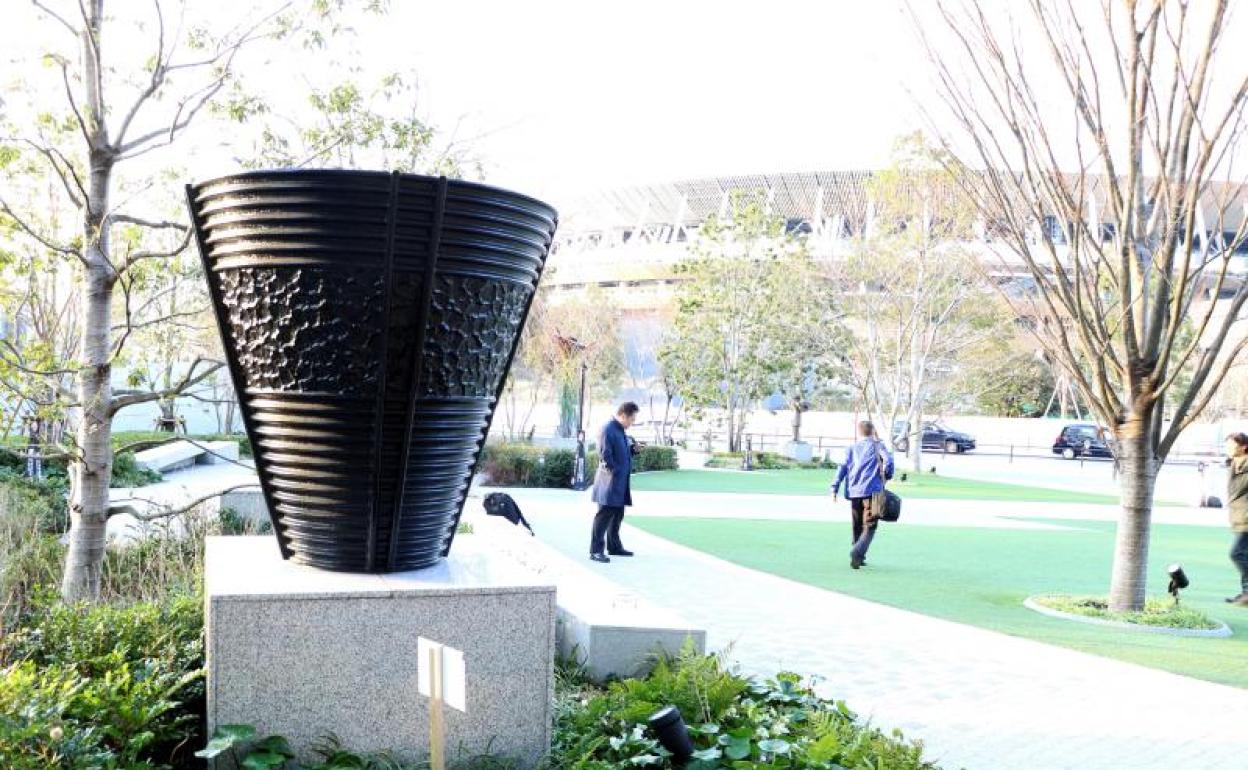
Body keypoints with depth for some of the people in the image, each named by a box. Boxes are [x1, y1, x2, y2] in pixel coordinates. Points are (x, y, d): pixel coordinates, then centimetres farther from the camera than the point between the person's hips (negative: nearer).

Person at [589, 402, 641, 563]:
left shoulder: (621, 430, 14)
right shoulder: (608, 429, -16)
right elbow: (605, 454, -21)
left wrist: (633, 448, 6)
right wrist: (613, 471, -15)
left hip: (621, 482, 10)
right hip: (610, 482, -10)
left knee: (618, 514, 16)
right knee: (604, 515, -7)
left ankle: (614, 546, 27)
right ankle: (596, 550, -3)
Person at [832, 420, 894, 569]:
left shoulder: (851, 448, 15)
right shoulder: (877, 445, 8)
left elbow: (843, 468, 5)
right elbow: (888, 460, -8)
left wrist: (835, 488, 1)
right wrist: (887, 476, 10)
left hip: (854, 491, 4)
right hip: (872, 491, -4)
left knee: (857, 527, 17)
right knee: (869, 527, -6)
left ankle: (858, 557, 22)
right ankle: (857, 552, -28)